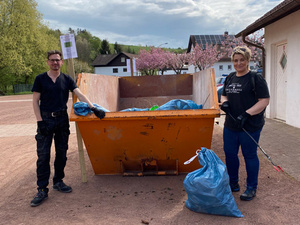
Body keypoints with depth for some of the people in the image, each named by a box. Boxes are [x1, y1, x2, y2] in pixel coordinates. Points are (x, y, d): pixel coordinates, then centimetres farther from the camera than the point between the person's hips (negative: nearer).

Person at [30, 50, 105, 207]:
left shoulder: (67, 79, 7)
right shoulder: (40, 79, 2)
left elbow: (80, 95, -2)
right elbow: (35, 101, 0)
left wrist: (93, 108, -16)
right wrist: (40, 121, -10)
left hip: (62, 119, 3)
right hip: (46, 119, -3)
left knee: (61, 153, 9)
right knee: (43, 155, -3)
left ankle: (58, 182, 26)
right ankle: (42, 190, 5)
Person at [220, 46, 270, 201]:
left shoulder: (256, 78, -9)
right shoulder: (230, 78, 12)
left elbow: (265, 100, -13)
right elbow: (224, 95, 23)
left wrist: (246, 114, -23)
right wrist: (224, 102, -1)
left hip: (250, 126, -7)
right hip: (230, 125, 7)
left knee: (249, 155, 4)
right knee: (229, 153, 14)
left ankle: (251, 188, 22)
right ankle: (233, 183, 33)